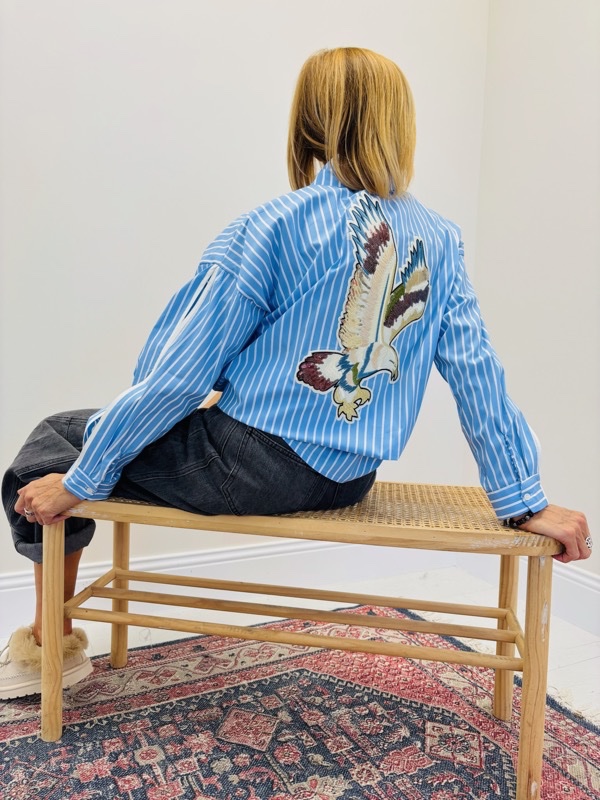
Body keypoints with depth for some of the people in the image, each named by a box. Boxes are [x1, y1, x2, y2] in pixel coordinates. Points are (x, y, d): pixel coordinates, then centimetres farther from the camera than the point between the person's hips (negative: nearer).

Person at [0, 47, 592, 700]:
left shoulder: (272, 228, -14)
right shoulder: (441, 241, 1)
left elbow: (179, 374, -14)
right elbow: (479, 378, -2)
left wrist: (80, 480, -3)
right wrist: (525, 502, 5)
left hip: (251, 465, -7)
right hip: (344, 483, 7)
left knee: (55, 439, 15)